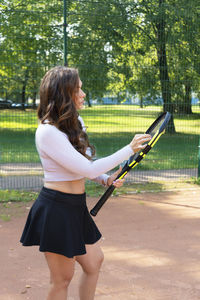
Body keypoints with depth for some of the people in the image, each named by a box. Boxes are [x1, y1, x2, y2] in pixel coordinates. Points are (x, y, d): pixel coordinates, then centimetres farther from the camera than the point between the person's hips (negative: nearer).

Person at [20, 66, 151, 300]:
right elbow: (88, 169, -23)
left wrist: (106, 179, -1)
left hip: (75, 207, 9)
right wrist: (129, 149, -18)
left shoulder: (75, 123, 8)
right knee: (62, 279, 3)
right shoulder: (48, 132, -21)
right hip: (56, 209, -9)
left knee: (94, 262, 20)